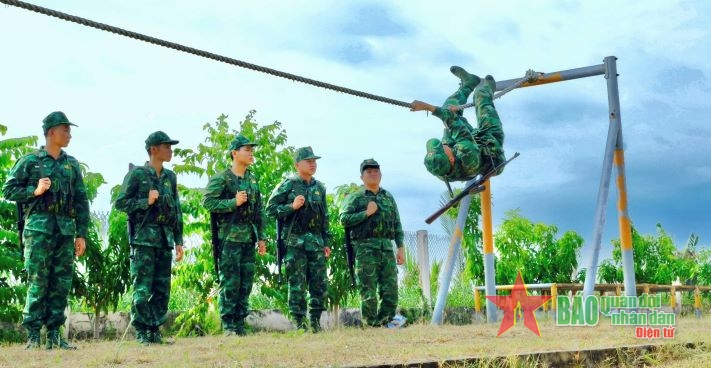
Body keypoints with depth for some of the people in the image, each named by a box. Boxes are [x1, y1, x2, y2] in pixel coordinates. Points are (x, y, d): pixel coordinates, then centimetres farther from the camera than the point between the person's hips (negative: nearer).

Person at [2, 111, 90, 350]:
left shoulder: (72, 164, 15)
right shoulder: (29, 161, 3)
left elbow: (81, 201, 14)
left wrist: (82, 234, 8)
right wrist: (35, 191, -13)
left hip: (66, 230, 4)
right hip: (39, 228, -4)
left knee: (62, 284, 3)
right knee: (38, 283, -5)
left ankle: (54, 335, 9)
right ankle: (33, 335, 1)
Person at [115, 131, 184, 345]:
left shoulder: (170, 177, 16)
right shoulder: (137, 174, -2)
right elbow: (120, 202, -5)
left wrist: (179, 241, 14)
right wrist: (146, 202, -15)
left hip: (165, 239, 6)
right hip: (144, 238, -6)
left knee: (162, 290, 6)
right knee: (143, 288, -5)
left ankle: (155, 330, 14)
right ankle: (141, 332, 2)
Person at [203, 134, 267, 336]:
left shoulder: (253, 180, 16)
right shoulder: (221, 179, -5)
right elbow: (207, 201, -14)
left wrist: (261, 237, 14)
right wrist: (234, 202, -19)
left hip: (248, 238, 7)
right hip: (229, 237, -7)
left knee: (246, 283, 7)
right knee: (230, 282, -6)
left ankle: (240, 324, 15)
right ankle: (228, 325, 0)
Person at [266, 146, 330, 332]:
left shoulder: (320, 187, 13)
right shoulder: (287, 186, -3)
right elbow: (270, 209, -5)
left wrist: (326, 242, 15)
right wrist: (292, 206, -17)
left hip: (316, 242, 5)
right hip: (295, 242, -5)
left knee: (320, 284, 5)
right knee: (297, 285, -2)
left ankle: (316, 321, 15)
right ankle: (299, 322, 5)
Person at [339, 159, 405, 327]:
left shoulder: (389, 197, 19)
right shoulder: (355, 198, 5)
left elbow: (397, 225, 18)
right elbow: (344, 219, -7)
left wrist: (401, 248, 9)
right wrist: (367, 213, -11)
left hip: (387, 248, 4)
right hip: (365, 248, -4)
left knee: (391, 289, 0)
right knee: (369, 292, -5)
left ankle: (385, 323, 10)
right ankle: (371, 326, 2)